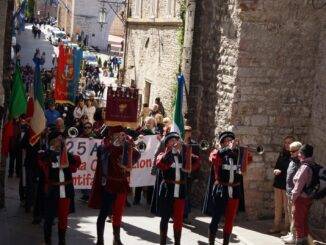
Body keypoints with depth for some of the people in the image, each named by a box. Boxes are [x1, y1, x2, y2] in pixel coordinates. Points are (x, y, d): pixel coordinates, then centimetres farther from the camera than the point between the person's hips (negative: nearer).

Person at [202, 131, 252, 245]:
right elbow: (213, 156, -26)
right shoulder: (218, 153, -4)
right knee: (216, 219, 1)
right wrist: (228, 148, -23)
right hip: (220, 190, -4)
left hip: (234, 191, 4)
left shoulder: (238, 153, 7)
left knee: (230, 220, 10)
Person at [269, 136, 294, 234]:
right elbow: (276, 166, 18)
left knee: (287, 207, -2)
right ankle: (277, 226, 17)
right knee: (277, 206, 10)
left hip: (287, 184, -6)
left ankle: (286, 227, 6)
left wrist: (281, 172, -14)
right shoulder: (281, 154, 13)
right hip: (278, 183, 6)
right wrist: (276, 170, -3)